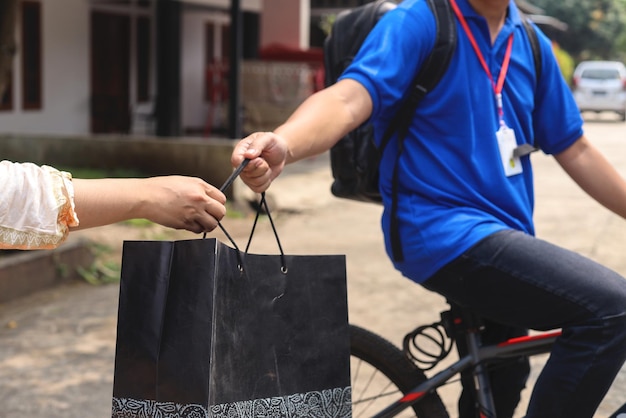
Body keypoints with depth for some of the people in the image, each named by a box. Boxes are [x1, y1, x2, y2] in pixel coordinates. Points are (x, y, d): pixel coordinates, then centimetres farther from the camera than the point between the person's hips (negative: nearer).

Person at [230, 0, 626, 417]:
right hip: (446, 233, -8)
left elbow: (574, 150, 16)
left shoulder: (531, 44, 10)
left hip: (502, 233, 8)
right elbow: (350, 98, -26)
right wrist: (282, 144, -46)